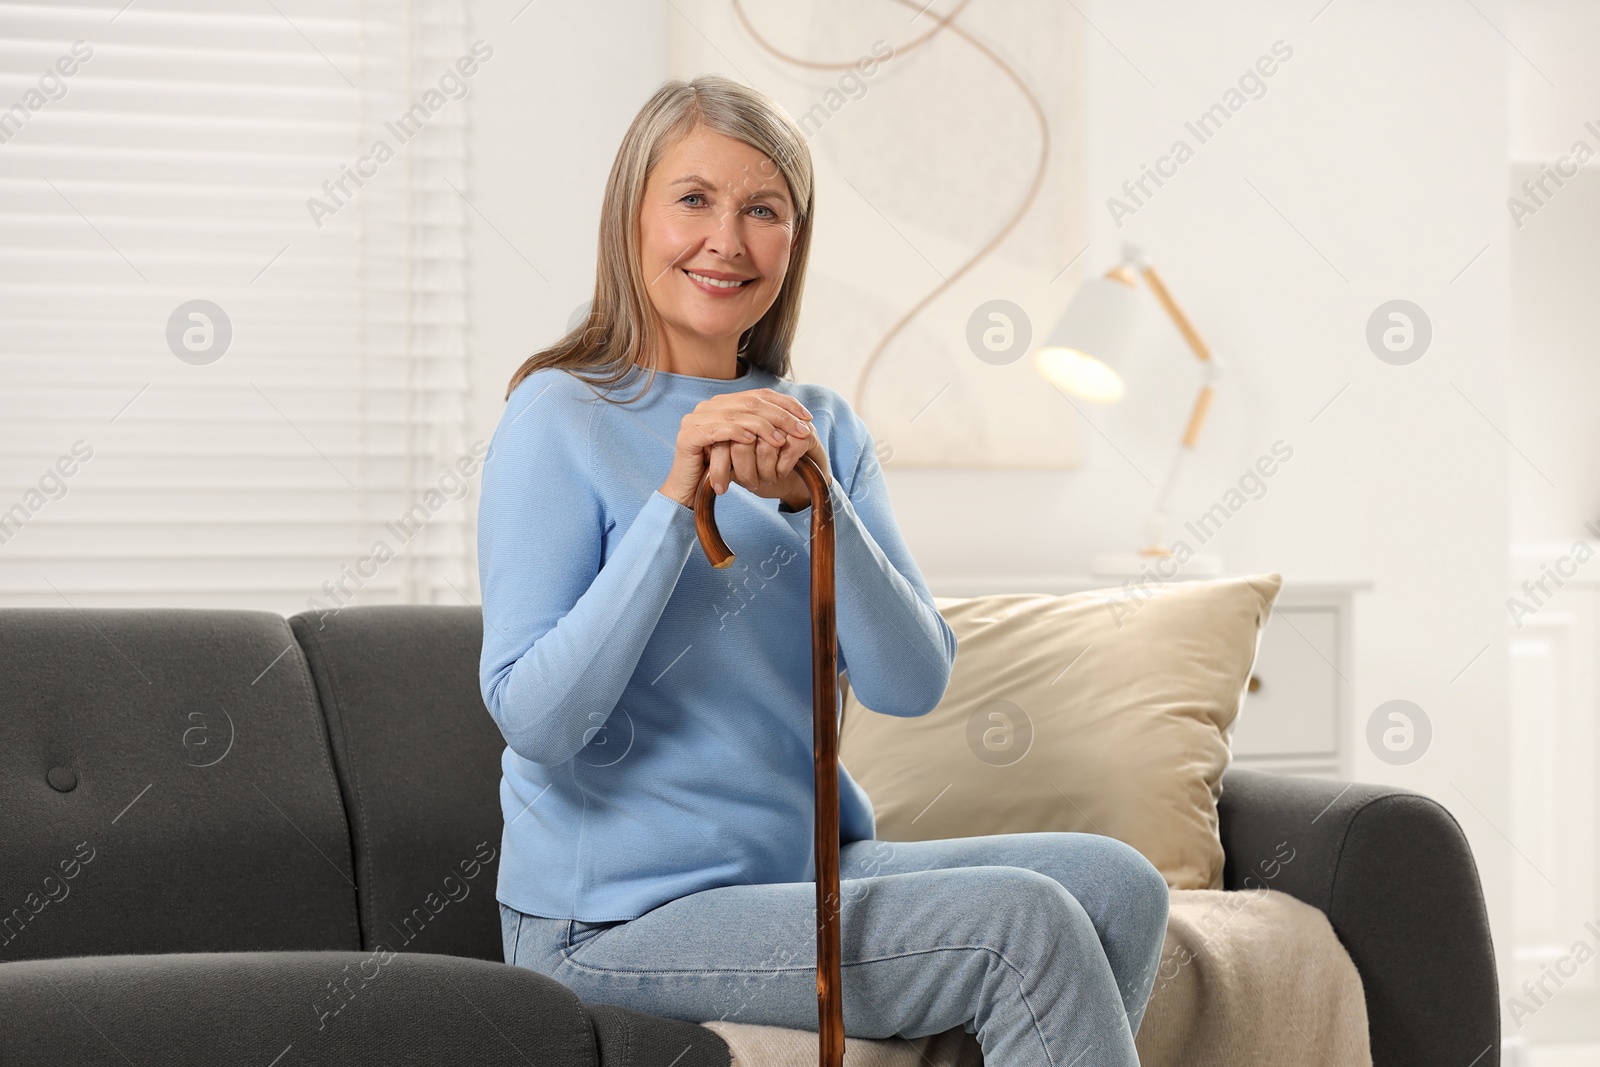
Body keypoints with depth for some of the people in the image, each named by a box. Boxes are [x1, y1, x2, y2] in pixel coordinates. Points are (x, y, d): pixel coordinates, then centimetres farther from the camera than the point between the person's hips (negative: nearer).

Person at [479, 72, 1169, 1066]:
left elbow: (912, 683, -3)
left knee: (1118, 887, -11)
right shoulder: (561, 419, -9)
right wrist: (676, 502, -24)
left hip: (808, 864, 7)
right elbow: (534, 718, -18)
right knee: (1023, 924, -21)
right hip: (623, 918, -6)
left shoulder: (823, 426, 9)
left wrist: (815, 502, -19)